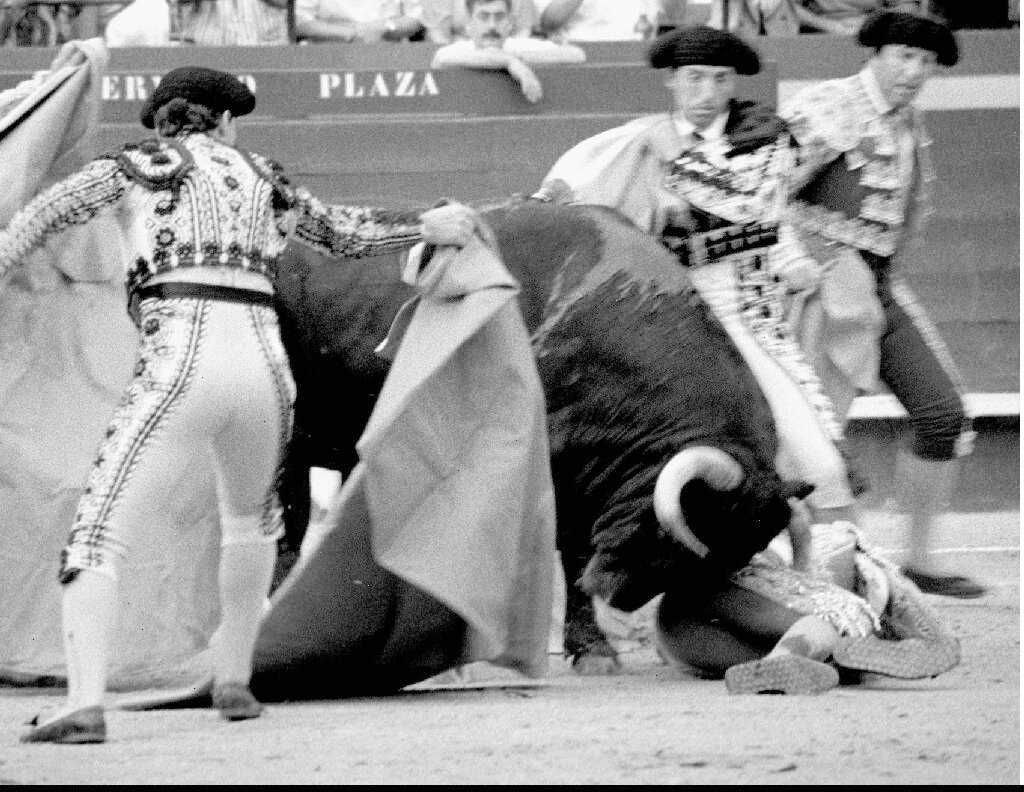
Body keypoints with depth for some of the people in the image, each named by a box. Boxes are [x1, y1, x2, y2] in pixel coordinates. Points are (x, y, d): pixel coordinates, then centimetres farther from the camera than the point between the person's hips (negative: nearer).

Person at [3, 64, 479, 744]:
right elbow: (347, 234, 38)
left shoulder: (138, 165, 14)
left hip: (180, 366, -4)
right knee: (252, 517, 33)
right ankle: (234, 680, 33)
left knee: (99, 538, -6)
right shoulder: (261, 178, 24)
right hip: (265, 368, 4)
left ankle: (85, 701, -26)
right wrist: (428, 227, 54)